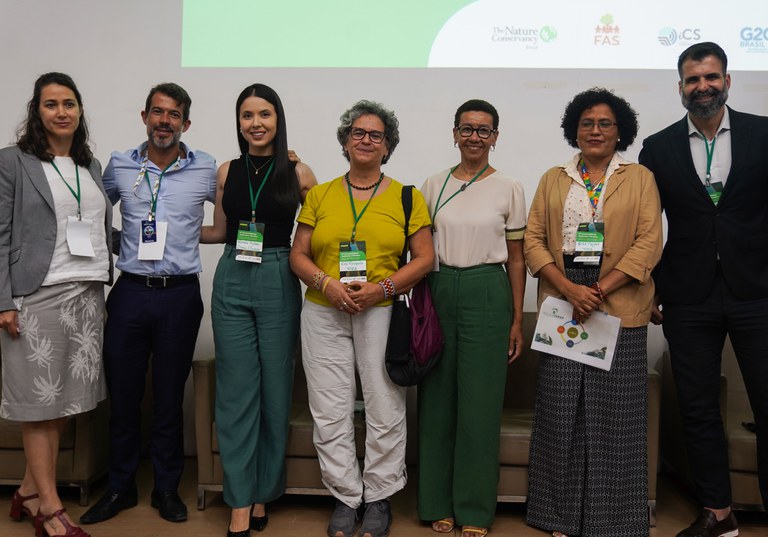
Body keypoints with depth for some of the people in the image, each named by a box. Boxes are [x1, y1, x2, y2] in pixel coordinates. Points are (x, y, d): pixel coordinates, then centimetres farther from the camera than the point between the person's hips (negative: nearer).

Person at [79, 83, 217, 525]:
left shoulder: (206, 169, 0)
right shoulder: (119, 166, 5)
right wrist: (117, 248, 9)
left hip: (180, 294, -1)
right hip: (130, 291, 2)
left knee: (170, 396, 8)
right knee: (123, 394, 9)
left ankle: (167, 488, 24)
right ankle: (121, 488, 26)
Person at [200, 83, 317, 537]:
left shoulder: (298, 173, 1)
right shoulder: (227, 172, 9)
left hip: (278, 284, -2)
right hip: (232, 282, 2)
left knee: (275, 391, 4)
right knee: (236, 393, 2)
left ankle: (263, 495, 22)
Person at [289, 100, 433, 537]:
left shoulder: (407, 198, 5)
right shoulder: (320, 195, 10)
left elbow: (424, 259, 2)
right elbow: (298, 255, 8)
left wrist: (382, 288, -13)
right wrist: (326, 284, -11)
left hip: (382, 314, -1)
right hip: (324, 315, 2)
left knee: (386, 411, 3)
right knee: (330, 413, 6)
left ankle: (379, 498, 23)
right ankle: (346, 498, 23)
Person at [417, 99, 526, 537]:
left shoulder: (509, 189, 3)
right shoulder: (434, 186, 8)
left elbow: (515, 259, 4)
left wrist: (517, 320, 1)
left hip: (488, 294, -2)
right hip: (440, 291, 2)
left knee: (479, 403, 2)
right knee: (438, 401, 7)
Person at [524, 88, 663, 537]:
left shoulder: (640, 178, 7)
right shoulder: (554, 180, 13)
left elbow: (650, 242, -3)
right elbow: (534, 240, 4)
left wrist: (599, 291, -13)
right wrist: (571, 289, -10)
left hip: (620, 310, -1)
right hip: (562, 307, 2)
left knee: (615, 411, 2)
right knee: (562, 410, 5)